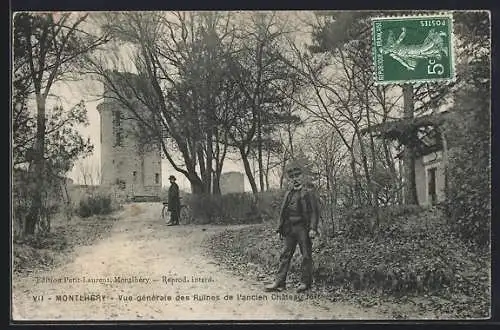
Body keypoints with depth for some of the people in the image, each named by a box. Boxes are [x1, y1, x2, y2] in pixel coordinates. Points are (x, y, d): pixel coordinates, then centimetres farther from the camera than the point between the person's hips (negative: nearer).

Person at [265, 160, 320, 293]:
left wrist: (313, 228, -16)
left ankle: (306, 282, 11)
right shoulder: (288, 194, 14)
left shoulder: (308, 193, -2)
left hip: (303, 228, -5)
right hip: (290, 229, 5)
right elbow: (283, 212, 16)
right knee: (285, 255, 3)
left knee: (306, 256, 2)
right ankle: (279, 282, 5)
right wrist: (281, 229, 12)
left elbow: (314, 212, -7)